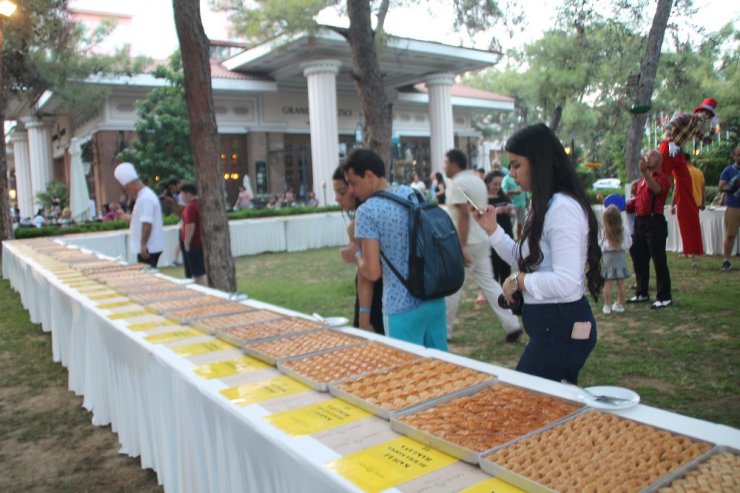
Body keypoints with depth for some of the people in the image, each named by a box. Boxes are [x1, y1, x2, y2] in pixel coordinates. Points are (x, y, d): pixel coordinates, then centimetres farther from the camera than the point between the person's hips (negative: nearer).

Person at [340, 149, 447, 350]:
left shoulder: (367, 211, -15)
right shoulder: (413, 195, 5)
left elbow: (372, 272, -17)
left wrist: (357, 255, 4)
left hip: (402, 308, -7)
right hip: (434, 298, 7)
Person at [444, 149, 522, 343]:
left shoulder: (457, 183, -13)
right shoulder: (477, 180, 15)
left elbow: (463, 215, -22)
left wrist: (460, 248, -24)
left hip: (465, 243, -8)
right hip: (482, 241, 9)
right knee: (489, 283, 11)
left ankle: (444, 330, 14)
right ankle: (512, 325, 9)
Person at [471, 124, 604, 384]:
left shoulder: (563, 208, -21)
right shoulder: (545, 206, 11)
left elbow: (566, 282, -28)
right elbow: (526, 259, 18)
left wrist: (519, 281, -14)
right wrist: (492, 229, 7)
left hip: (561, 327, -10)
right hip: (551, 324, 10)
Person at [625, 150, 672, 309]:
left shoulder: (662, 177, -7)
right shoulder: (642, 180, 17)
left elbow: (656, 189, -29)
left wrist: (645, 172, -41)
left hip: (655, 222, -8)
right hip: (640, 221, 8)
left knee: (659, 260, -4)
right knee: (639, 259, 13)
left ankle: (664, 297, 4)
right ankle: (642, 293, 25)